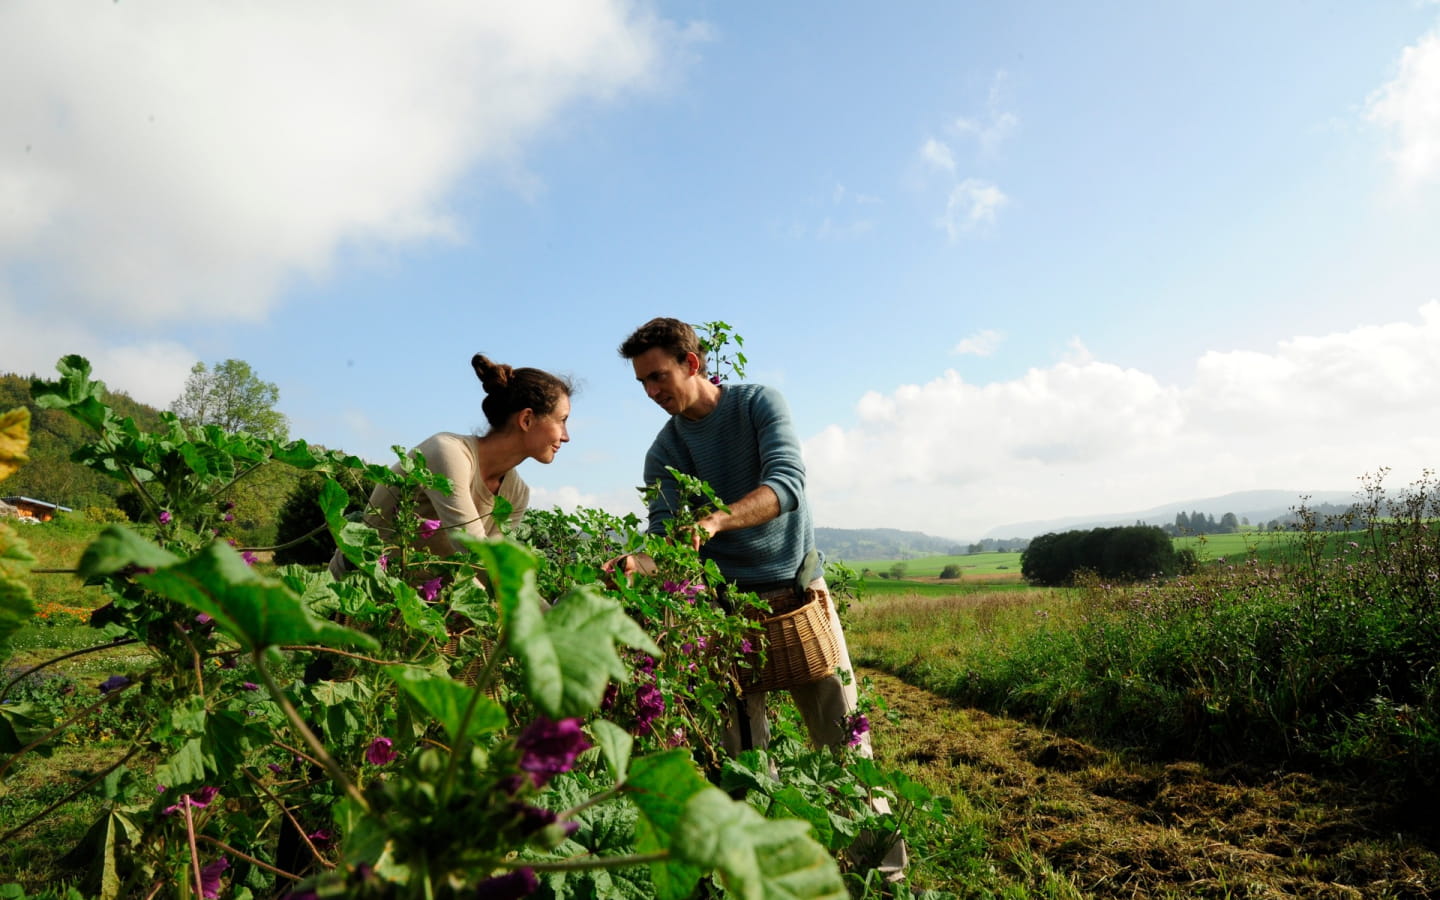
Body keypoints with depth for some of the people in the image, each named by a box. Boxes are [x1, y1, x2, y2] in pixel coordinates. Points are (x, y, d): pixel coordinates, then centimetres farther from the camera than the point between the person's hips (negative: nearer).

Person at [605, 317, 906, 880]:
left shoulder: (759, 403, -4)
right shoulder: (664, 453, 4)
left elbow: (787, 483, -20)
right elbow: (666, 535, -3)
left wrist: (717, 519, -36)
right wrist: (637, 563, -26)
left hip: (800, 587, -1)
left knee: (842, 729, 2)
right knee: (742, 745, 0)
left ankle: (879, 857, 15)